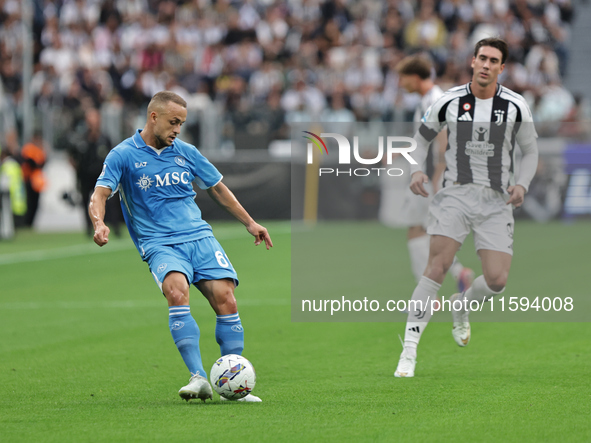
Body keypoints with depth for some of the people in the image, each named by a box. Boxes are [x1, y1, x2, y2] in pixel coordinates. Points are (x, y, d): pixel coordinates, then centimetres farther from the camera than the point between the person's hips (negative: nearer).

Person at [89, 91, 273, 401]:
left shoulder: (185, 152, 16)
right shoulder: (123, 155, 2)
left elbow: (217, 189, 28)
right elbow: (100, 194, -8)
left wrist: (249, 223, 29)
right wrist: (99, 222, -29)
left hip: (200, 237, 4)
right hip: (159, 245, -4)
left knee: (225, 299, -14)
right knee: (177, 291, -32)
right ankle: (198, 378, -35)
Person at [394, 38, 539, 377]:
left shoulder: (515, 106, 0)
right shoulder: (449, 102, 0)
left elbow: (531, 151, 11)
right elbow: (423, 136, 16)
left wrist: (522, 184, -7)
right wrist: (416, 170, -1)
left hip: (496, 202, 1)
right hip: (455, 194, -1)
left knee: (497, 280, -9)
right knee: (437, 266, -17)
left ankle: (462, 306, 28)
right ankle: (410, 349, -14)